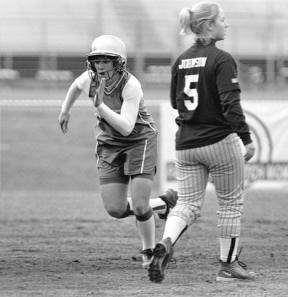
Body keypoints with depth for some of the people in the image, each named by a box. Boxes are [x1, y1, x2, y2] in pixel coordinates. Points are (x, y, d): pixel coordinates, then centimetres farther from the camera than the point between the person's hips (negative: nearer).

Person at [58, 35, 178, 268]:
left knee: (139, 207, -13)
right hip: (110, 146, 5)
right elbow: (77, 85, 16)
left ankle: (150, 252, 15)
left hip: (140, 141, -5)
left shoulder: (131, 86, -26)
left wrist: (100, 106, -41)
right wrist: (65, 111, 28)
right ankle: (163, 203, 22)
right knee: (116, 210, -5)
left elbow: (126, 128, -33)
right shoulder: (91, 79, -11)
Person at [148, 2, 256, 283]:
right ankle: (228, 265, 16)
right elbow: (231, 104, -20)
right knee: (230, 204, 10)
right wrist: (246, 139, -19)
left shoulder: (180, 61, 7)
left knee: (187, 204, 8)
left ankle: (165, 245, -18)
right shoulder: (222, 60, -13)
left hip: (186, 143, 6)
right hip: (220, 142, -6)